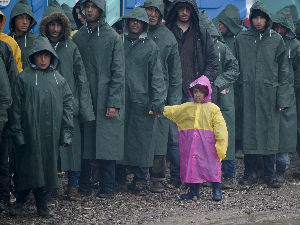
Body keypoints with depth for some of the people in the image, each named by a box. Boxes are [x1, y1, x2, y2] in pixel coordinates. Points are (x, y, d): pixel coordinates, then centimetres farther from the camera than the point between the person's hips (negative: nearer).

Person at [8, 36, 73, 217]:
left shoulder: (58, 79, 8)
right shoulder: (24, 78, 0)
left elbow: (67, 105, 8)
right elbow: (16, 107, -1)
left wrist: (66, 133, 2)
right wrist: (17, 132, -6)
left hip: (51, 133, 3)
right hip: (30, 132, -3)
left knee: (48, 166, 6)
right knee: (28, 166, 1)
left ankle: (42, 202, 18)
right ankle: (20, 200, 16)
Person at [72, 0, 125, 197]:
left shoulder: (113, 37, -2)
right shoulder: (78, 37, 10)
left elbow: (118, 72, -4)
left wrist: (113, 103, -11)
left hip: (105, 100, -3)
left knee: (107, 143, -3)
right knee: (84, 142, 4)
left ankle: (107, 186, 5)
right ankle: (83, 183, 13)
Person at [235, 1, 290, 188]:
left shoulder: (276, 39, 5)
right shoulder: (241, 39, 7)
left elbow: (283, 70, 6)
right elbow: (237, 67, 11)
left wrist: (283, 97, 0)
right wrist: (240, 86, 3)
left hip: (269, 91, 0)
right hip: (248, 92, 1)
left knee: (270, 132, 1)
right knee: (250, 132, 1)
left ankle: (270, 173, 8)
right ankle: (251, 172, 9)